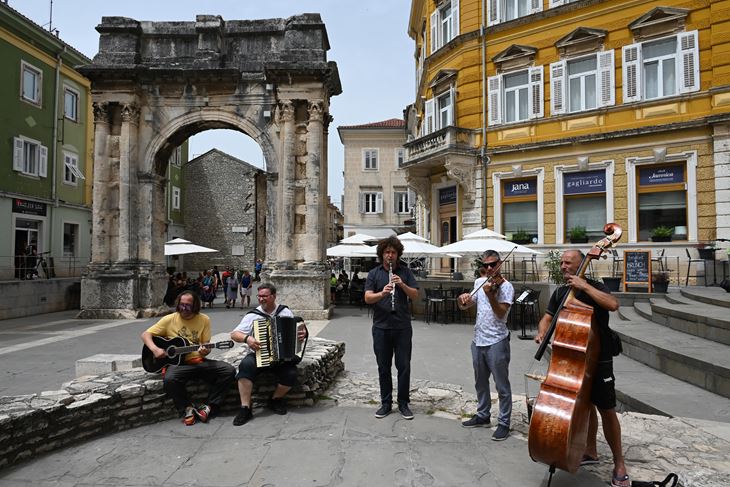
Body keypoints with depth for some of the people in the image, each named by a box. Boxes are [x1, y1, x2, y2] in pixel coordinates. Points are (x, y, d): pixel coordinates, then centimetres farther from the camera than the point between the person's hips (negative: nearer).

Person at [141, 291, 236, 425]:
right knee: (169, 379, -36)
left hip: (198, 361, 2)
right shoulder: (170, 319, 2)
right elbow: (145, 334, 4)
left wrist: (205, 351, -19)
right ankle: (187, 409, -11)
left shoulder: (204, 320, 5)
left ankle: (209, 407, -7)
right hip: (177, 362, -2)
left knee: (228, 370, -19)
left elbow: (206, 346, 6)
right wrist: (154, 349, -15)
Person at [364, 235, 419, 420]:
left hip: (403, 327, 0)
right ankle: (386, 403, 22)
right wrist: (382, 293, -27)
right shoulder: (374, 273, 3)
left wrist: (402, 285, -18)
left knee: (404, 366, 5)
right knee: (383, 367, 9)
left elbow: (415, 295, -1)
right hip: (381, 327, 0)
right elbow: (367, 298, -8)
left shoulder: (405, 272, 6)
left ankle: (403, 403, 19)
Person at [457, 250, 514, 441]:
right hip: (478, 340, 7)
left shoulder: (505, 286, -11)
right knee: (480, 382, 20)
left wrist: (490, 294, -34)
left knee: (502, 386, 3)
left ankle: (504, 423, 16)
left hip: (497, 342, -7)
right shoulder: (479, 282, 8)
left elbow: (501, 313, -21)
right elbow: (469, 304, 13)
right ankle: (483, 415, 36)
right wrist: (463, 299, -9)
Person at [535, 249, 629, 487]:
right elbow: (547, 317, 9)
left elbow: (613, 304, -30)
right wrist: (542, 333, -12)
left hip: (598, 358, -5)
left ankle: (619, 463, 13)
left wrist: (584, 286, -27)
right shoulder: (560, 293, 6)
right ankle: (591, 451, 33)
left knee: (607, 410, -1)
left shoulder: (595, 287, -10)